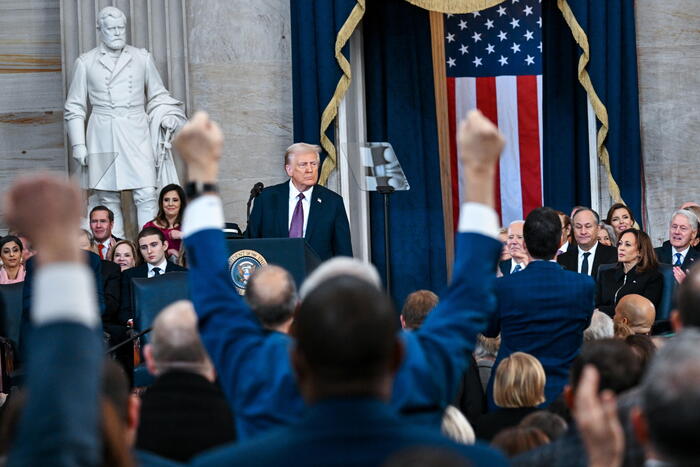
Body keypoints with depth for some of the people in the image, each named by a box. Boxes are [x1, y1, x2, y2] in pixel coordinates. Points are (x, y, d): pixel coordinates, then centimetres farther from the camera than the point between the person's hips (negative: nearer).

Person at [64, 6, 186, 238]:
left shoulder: (142, 58, 11)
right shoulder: (85, 62, 7)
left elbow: (158, 96, 19)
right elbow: (74, 108, 10)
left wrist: (165, 116, 0)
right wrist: (78, 144, 3)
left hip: (137, 134, 1)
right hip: (103, 138, 0)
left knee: (146, 196, -11)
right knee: (109, 200, 0)